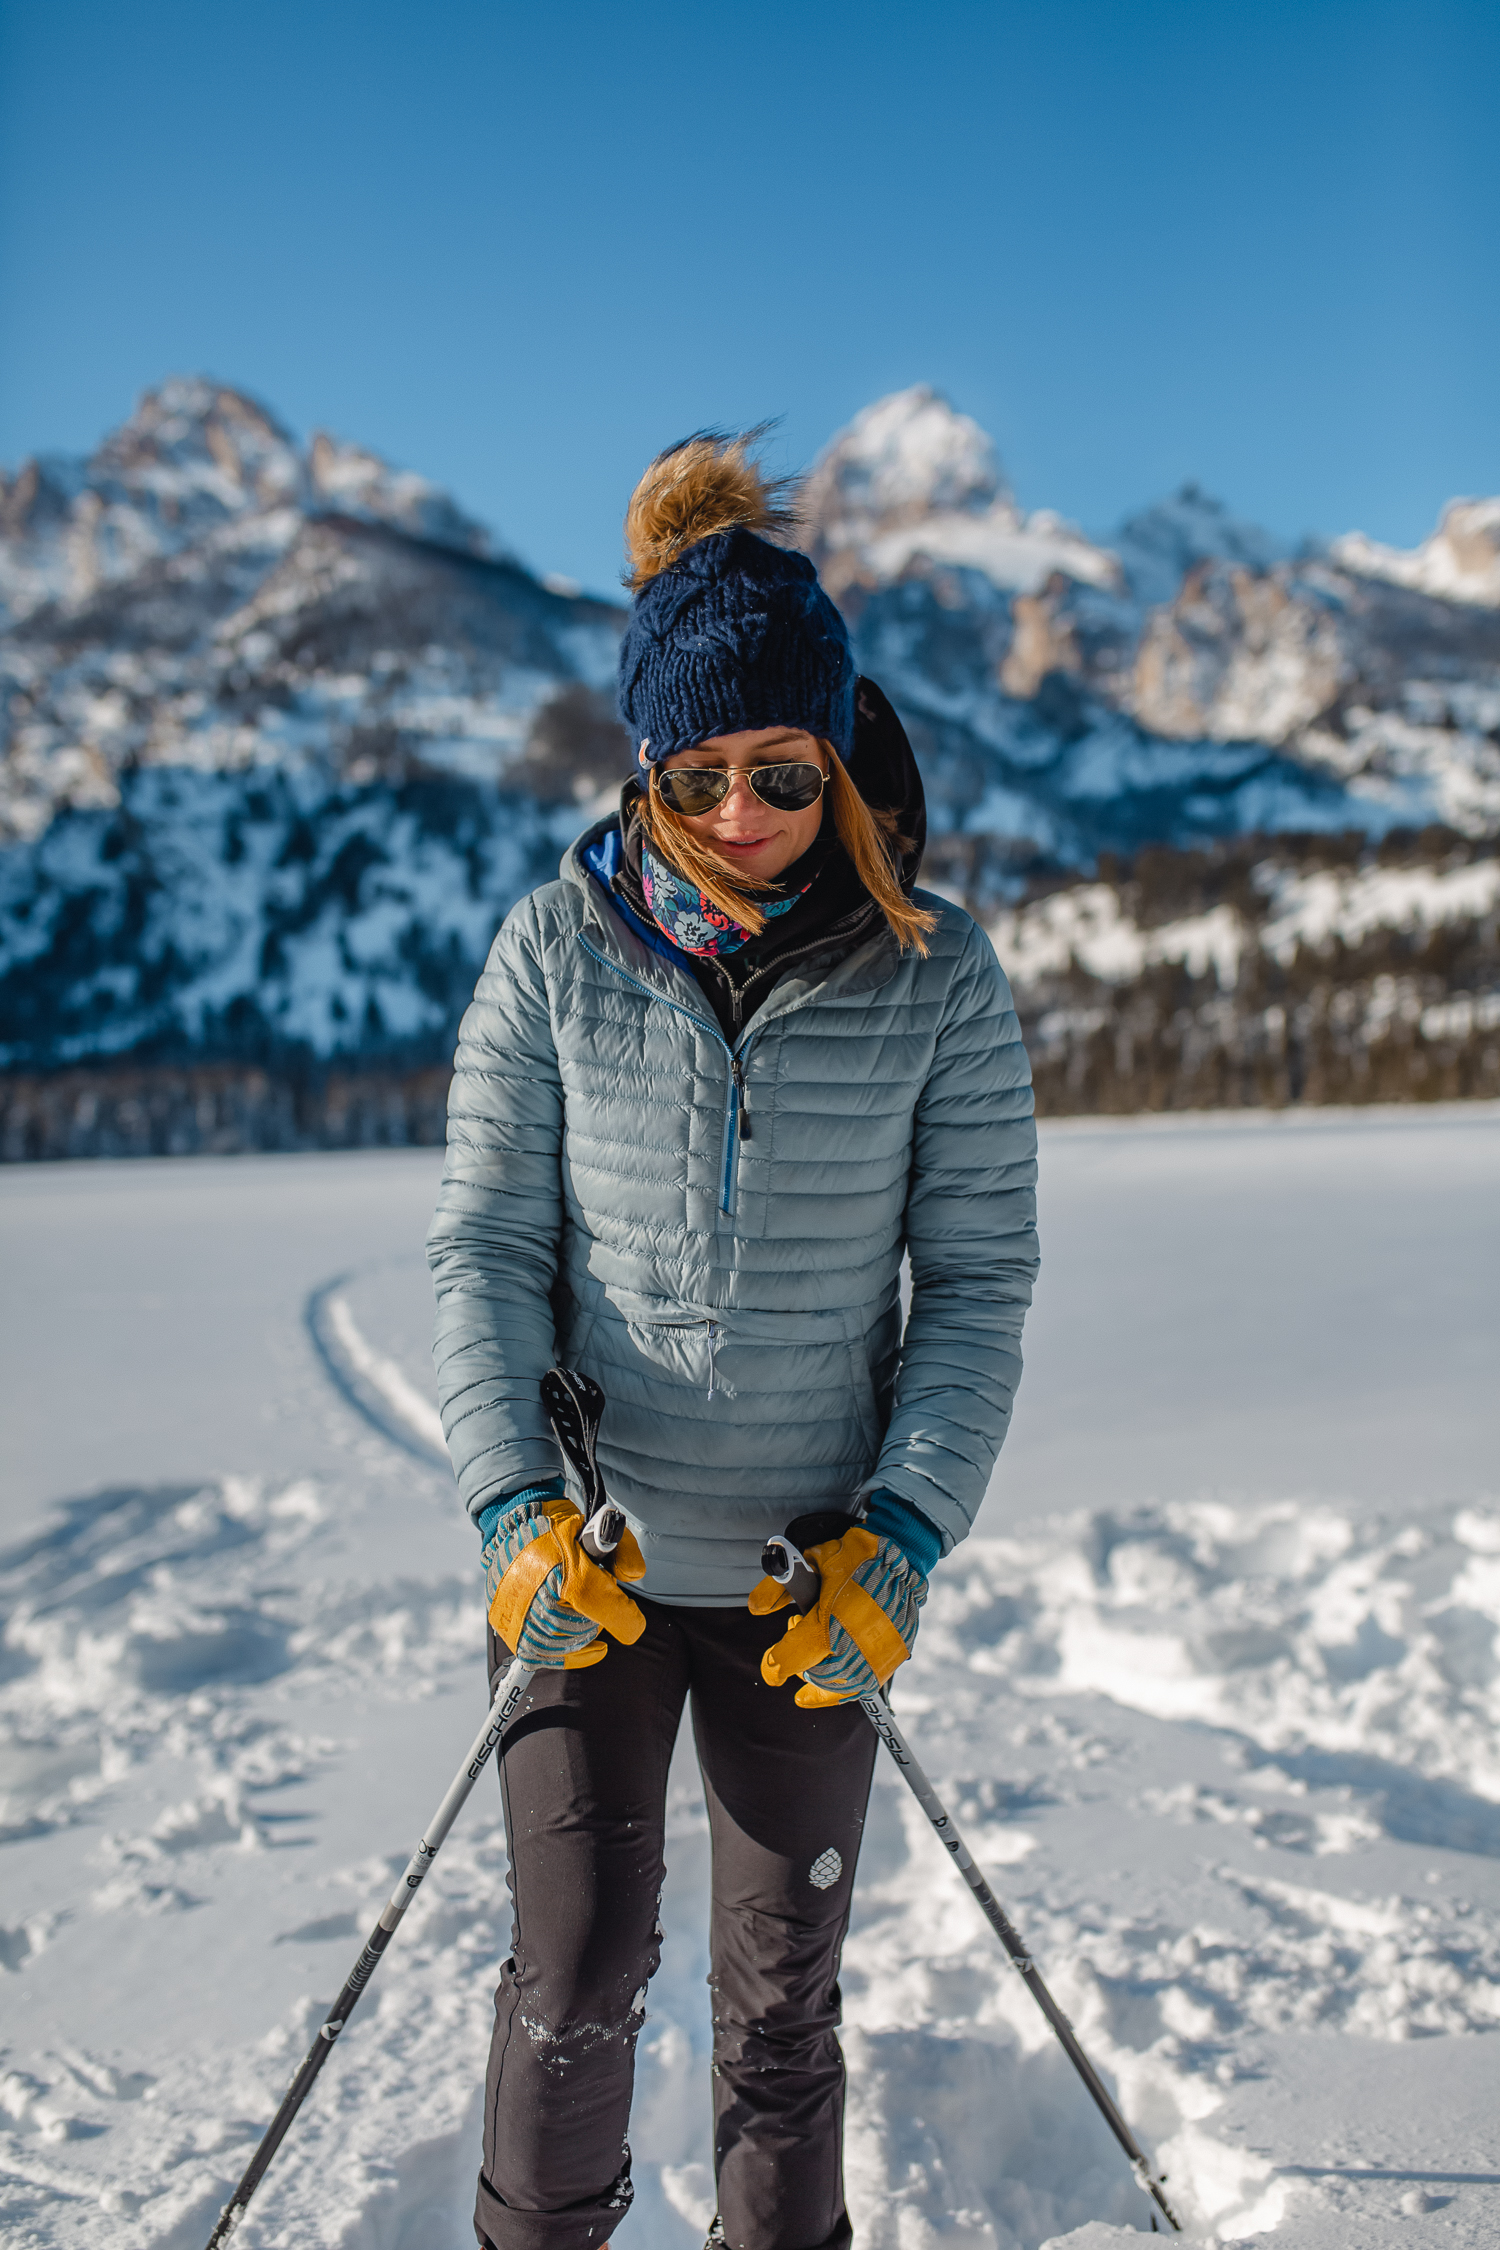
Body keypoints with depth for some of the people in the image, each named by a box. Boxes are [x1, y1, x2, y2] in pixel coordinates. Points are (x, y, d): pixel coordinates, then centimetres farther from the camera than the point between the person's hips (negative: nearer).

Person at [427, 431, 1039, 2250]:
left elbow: (978, 1278, -4)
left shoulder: (937, 978, -7)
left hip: (812, 1573, 0)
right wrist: (515, 1506, -15)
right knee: (576, 1978, 8)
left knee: (782, 1991, 14)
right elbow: (485, 1244, -4)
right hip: (589, 1556, 0)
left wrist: (902, 1541, -13)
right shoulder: (558, 950, -6)